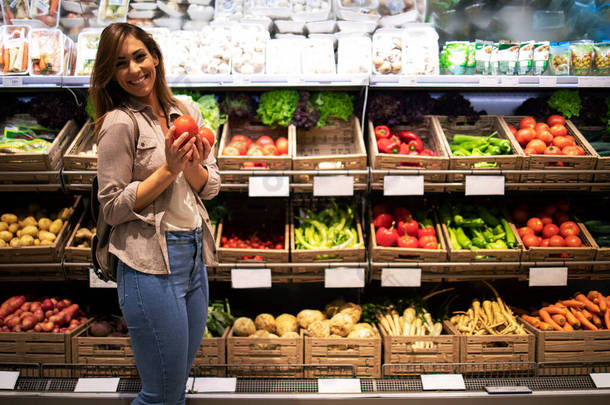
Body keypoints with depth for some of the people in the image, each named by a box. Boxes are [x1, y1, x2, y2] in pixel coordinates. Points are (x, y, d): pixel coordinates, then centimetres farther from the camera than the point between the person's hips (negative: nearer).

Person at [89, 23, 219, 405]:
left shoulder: (186, 111, 8)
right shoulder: (120, 123, -11)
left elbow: (210, 187, 9)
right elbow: (113, 208, -12)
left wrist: (192, 164, -12)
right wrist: (169, 168, -20)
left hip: (195, 255, 7)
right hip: (152, 264, -7)